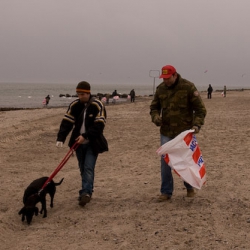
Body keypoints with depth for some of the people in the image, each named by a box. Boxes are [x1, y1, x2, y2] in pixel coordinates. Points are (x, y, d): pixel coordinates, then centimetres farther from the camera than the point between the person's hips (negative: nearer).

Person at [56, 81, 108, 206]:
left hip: (92, 143, -4)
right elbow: (67, 122, -6)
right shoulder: (74, 105, -1)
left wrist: (85, 136, -25)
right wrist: (60, 138, -18)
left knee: (88, 168, -13)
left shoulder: (97, 106, -12)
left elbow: (99, 125, -17)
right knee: (82, 168, 10)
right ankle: (87, 192, 20)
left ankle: (86, 193, -18)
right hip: (78, 142, 5)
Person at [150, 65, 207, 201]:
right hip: (166, 132, 3)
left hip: (184, 132, -3)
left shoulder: (188, 87, -12)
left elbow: (200, 108, -9)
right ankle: (166, 192, 9)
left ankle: (190, 187, 33)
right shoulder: (160, 88, 1)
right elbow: (154, 107, 13)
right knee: (165, 161, 0)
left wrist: (197, 124, -23)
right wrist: (155, 117, -9)